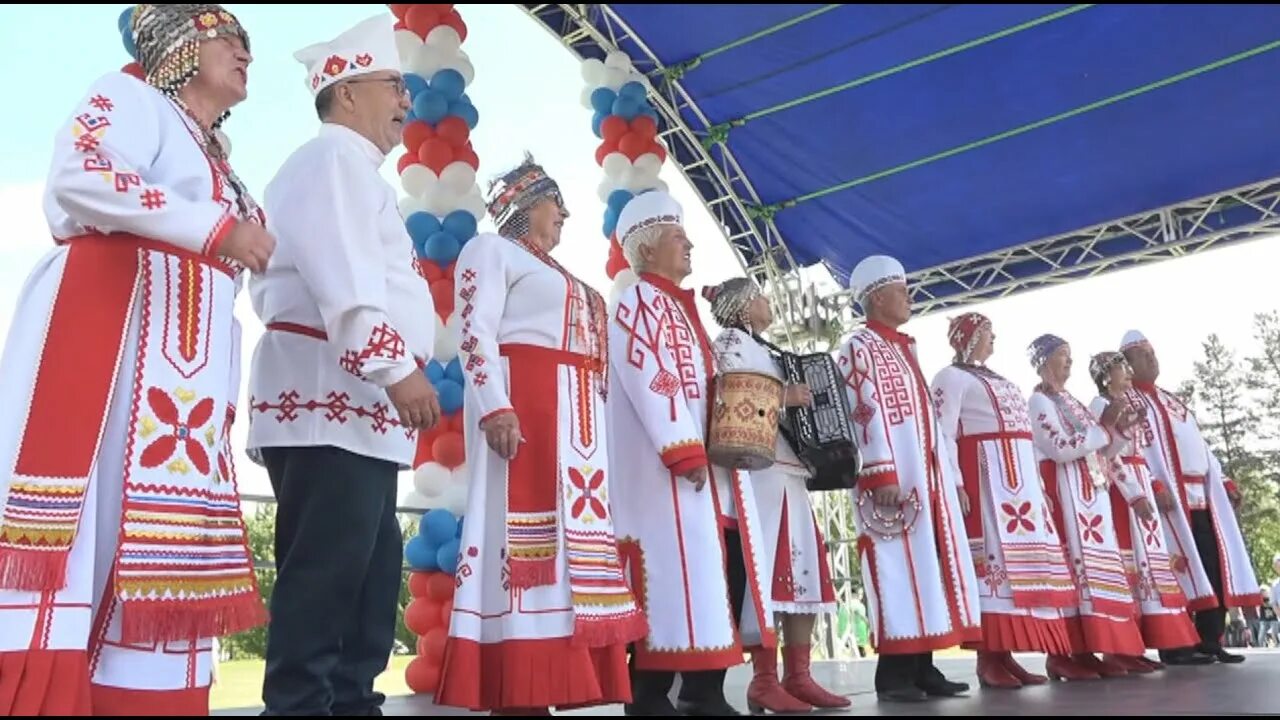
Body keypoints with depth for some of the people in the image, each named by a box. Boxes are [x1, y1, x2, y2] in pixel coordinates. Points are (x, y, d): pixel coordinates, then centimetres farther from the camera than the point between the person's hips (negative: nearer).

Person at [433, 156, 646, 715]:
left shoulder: (558, 275, 31)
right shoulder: (491, 250, 7)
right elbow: (476, 330, -9)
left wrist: (594, 432, 19)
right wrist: (495, 407, -23)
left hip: (574, 419, 8)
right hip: (522, 406, -8)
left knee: (576, 531, 2)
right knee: (526, 528, -14)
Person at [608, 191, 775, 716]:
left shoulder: (680, 307, 24)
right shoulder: (638, 301, -4)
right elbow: (650, 382, -16)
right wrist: (685, 453, -22)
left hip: (707, 466, 9)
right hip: (667, 469, -9)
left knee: (723, 572, 7)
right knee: (675, 576, -10)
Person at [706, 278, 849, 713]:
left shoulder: (765, 351, 28)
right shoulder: (730, 342, 3)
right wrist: (782, 397, -14)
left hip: (790, 470, 9)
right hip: (759, 470, -9)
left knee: (804, 569, 4)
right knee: (767, 569, -12)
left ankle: (798, 676, 8)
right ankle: (764, 681, -8)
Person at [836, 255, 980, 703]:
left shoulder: (904, 349, 23)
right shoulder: (861, 347, -4)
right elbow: (866, 413, -15)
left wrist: (949, 481, 19)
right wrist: (881, 474, -23)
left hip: (928, 476, 9)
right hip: (894, 476, -9)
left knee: (928, 564, 7)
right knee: (900, 565, -8)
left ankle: (922, 667, 13)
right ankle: (895, 672, -1)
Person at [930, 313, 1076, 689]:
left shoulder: (998, 380, 25)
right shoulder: (952, 377, 0)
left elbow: (1023, 435, 23)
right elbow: (943, 434, -11)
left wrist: (1039, 485, 16)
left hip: (1019, 478, 9)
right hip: (984, 476, -9)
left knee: (1020, 557, 4)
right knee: (992, 556, -12)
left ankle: (1005, 654, 8)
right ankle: (988, 659, -8)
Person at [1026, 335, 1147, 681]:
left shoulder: (1071, 402, 22)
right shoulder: (1040, 401, -4)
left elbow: (1097, 454, 20)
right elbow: (1061, 448, -17)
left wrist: (1117, 431, 6)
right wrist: (1103, 430, -8)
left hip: (1091, 490, 9)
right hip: (1064, 490, -9)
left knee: (1092, 561, 4)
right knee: (1069, 561, -12)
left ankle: (1085, 649, 7)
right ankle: (1061, 654, -10)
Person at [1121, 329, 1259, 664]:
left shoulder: (1173, 401, 25)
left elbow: (1201, 446, 26)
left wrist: (1223, 481, 17)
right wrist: (1153, 486, -26)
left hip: (1203, 496, 8)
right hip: (1168, 497, -8)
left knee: (1215, 568, 5)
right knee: (1178, 569, -9)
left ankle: (1210, 640, 12)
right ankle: (1175, 645, -5)